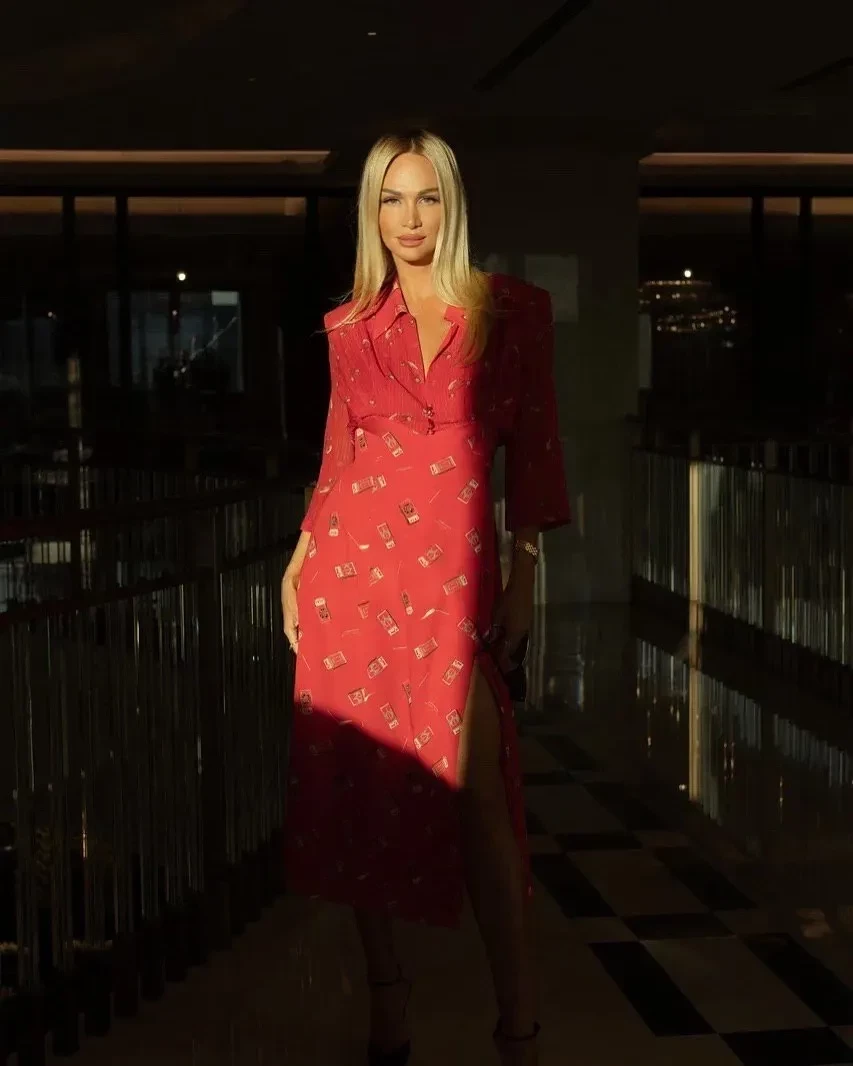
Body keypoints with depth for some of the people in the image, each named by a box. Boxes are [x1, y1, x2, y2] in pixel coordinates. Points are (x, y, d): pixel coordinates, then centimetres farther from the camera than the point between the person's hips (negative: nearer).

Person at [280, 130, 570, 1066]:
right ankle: (383, 988, 21)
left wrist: (523, 574, -2)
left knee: (470, 791, -8)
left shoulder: (512, 310, 4)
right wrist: (297, 564, 6)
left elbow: (531, 448, 3)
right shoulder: (350, 327, 10)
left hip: (455, 568, -3)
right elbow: (338, 456, 14)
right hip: (351, 560, 3)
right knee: (354, 777, 5)